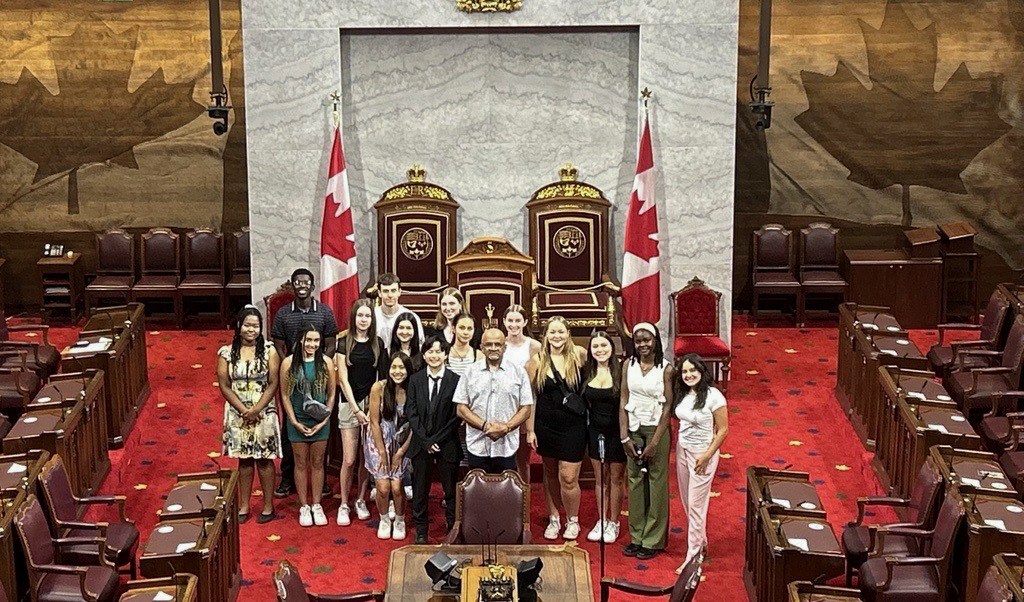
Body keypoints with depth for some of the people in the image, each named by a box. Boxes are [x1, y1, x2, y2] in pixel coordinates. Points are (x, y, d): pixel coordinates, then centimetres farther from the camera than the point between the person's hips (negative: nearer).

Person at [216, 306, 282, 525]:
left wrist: (256, 409, -15)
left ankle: (268, 506, 13)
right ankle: (244, 506, 17)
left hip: (264, 414, -1)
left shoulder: (269, 352, -3)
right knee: (244, 460, 9)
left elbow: (273, 384, -6)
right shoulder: (227, 353, 0)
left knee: (264, 459, 4)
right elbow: (224, 386, -2)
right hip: (238, 414, 2)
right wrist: (243, 410, -11)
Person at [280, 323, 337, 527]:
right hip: (298, 422, -1)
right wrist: (294, 422, -8)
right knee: (301, 463, 7)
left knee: (317, 463, 9)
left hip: (320, 422, 1)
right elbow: (285, 395, -2)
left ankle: (317, 506, 20)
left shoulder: (326, 363, -3)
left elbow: (332, 393, 2)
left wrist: (325, 420, -5)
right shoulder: (288, 363, -6)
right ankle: (304, 506, 18)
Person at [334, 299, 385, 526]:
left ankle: (361, 501, 19)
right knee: (349, 459, -4)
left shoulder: (378, 343, 5)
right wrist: (356, 409, -10)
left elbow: (382, 376, 8)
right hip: (349, 403, -2)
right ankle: (344, 505, 7)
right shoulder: (344, 342, -1)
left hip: (372, 403, 2)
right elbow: (343, 379, -4)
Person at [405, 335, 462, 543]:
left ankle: (453, 529, 14)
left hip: (447, 444, -2)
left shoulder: (455, 381, -4)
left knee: (451, 489, 4)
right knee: (420, 489, 8)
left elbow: (457, 416, -6)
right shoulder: (415, 380, 4)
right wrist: (426, 440, -10)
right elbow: (411, 413, 0)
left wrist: (437, 439, -10)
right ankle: (421, 531, 19)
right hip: (421, 444, 2)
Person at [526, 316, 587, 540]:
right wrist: (530, 429, -2)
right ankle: (553, 519, 28)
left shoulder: (578, 355, -4)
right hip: (545, 425, 1)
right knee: (551, 474, 13)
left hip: (573, 426, -1)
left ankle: (573, 520, 17)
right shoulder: (538, 360, -3)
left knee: (568, 478, -4)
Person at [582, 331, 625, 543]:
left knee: (616, 479, 7)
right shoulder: (587, 372, 0)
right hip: (595, 430, 4)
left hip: (616, 431, -4)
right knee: (600, 479, 13)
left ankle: (613, 523, 19)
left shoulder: (620, 371, -13)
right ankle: (601, 521, 24)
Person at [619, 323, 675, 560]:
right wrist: (625, 437, -4)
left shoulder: (666, 369, -9)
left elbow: (667, 407, -9)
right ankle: (637, 536, 18)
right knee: (635, 481, 8)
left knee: (657, 483, 2)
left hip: (656, 428, -3)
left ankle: (654, 540, 10)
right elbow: (623, 402, 2)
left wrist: (654, 442, -13)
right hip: (634, 428, 4)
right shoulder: (629, 365, 2)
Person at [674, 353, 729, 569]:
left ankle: (693, 555, 3)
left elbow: (723, 430, -14)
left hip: (702, 453, -7)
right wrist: (678, 447, 9)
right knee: (686, 501, 15)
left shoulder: (713, 396, -18)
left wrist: (707, 456, -18)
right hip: (682, 450, 7)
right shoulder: (684, 394, 2)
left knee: (696, 504, -3)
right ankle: (701, 540, 34)